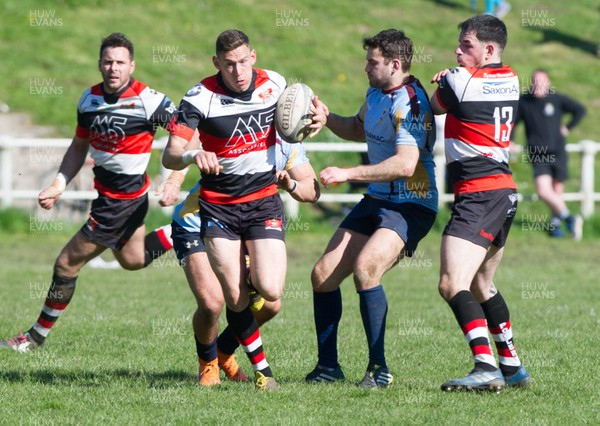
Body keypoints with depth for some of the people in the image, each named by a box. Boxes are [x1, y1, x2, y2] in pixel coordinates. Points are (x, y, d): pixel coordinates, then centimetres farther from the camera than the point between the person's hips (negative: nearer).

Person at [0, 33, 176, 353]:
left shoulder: (147, 100, -21)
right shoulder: (89, 99, 0)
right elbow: (79, 148, 13)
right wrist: (58, 185, 2)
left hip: (123, 199, -8)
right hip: (107, 192, 8)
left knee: (67, 264, -2)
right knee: (132, 259, 27)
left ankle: (36, 338, 11)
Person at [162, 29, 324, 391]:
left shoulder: (274, 84, -4)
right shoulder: (199, 98, -14)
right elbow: (170, 155, -18)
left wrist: (315, 120, -4)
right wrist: (192, 156, -40)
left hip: (263, 201, 1)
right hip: (218, 207, -1)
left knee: (270, 290, -16)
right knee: (235, 299, -6)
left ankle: (253, 275, 21)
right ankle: (262, 370, 13)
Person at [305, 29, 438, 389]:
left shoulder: (410, 102, -20)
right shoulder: (376, 93, 9)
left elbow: (405, 164, -31)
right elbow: (358, 130, 30)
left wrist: (348, 174, -26)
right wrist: (326, 117, 10)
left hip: (410, 206, -10)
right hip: (376, 200, 10)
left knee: (365, 267, -30)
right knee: (323, 274, 4)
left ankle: (379, 368, -21)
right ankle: (328, 366, 17)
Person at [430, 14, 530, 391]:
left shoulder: (460, 81, -13)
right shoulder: (510, 80, 10)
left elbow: (434, 107, 8)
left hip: (478, 196, -9)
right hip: (505, 193, 10)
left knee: (452, 284, -19)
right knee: (481, 285, 24)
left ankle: (486, 367, -31)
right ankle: (512, 367, 29)